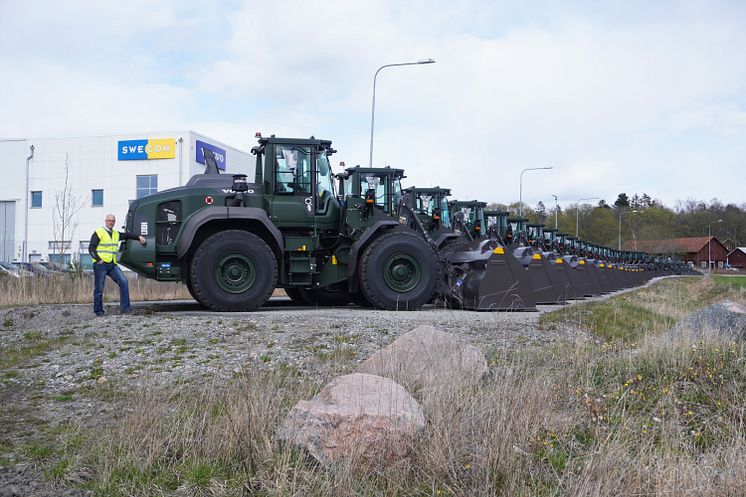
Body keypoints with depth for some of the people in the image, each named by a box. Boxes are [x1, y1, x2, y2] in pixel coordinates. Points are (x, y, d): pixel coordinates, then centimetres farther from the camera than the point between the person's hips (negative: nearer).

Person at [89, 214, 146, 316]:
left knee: (123, 282, -8)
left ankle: (125, 307, -6)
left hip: (112, 265, 6)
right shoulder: (99, 232, -3)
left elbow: (127, 235, 31)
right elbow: (91, 248, -8)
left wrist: (139, 236, 17)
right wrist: (98, 260, -18)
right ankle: (98, 311, 11)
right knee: (99, 289, 0)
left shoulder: (116, 234, 17)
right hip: (101, 265, -6)